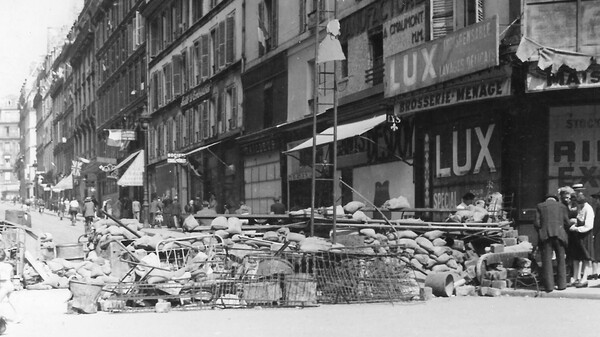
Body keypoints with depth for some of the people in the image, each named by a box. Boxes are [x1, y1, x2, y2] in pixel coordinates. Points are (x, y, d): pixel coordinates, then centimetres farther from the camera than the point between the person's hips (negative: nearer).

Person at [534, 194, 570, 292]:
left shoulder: (540, 206, 11)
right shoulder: (562, 207, 13)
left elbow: (536, 223, 2)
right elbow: (567, 223, 6)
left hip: (545, 236, -1)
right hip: (559, 235, 1)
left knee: (547, 260, 0)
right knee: (561, 260, 9)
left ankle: (549, 286, -4)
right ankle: (561, 284, 8)